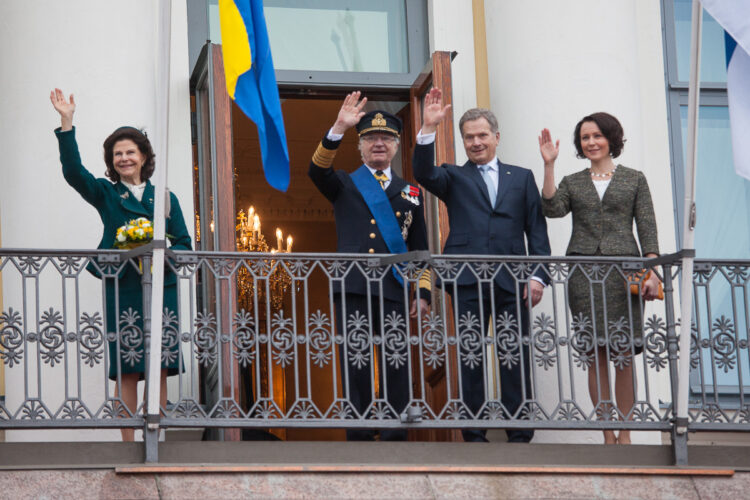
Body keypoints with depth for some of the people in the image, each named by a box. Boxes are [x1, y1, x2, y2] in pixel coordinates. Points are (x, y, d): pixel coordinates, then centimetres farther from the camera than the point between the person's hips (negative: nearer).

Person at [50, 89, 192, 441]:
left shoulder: (165, 198, 15)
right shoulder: (106, 194, 11)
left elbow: (184, 243, 13)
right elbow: (73, 172, -6)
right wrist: (67, 124, -14)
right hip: (122, 290, -2)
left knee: (160, 370, -1)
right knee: (127, 372, -6)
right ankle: (128, 445, -3)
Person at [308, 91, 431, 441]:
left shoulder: (410, 193, 19)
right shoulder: (344, 185, 13)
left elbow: (420, 248, 18)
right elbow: (318, 170, -9)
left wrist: (423, 291, 7)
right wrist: (339, 128, -23)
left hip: (394, 290, 2)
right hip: (353, 290, -2)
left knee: (397, 366, -2)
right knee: (356, 365, -4)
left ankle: (394, 437, 3)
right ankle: (359, 438, 0)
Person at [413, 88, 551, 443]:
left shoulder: (521, 178, 17)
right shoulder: (454, 178, 14)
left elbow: (536, 229, 12)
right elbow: (424, 174, -7)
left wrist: (538, 275, 0)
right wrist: (429, 130, -18)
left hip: (512, 281, 1)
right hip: (468, 280, 0)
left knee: (516, 359, -2)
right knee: (470, 358, -1)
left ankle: (520, 434, 1)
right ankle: (474, 434, 2)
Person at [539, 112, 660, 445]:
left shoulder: (634, 180, 11)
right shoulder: (572, 183, 15)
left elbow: (647, 228, 5)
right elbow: (552, 209, -4)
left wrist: (652, 271, -6)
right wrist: (549, 166, -6)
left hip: (623, 270, -1)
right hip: (584, 272, 1)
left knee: (623, 354, -4)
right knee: (597, 354, -2)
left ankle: (625, 434, 1)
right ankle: (608, 436, 1)